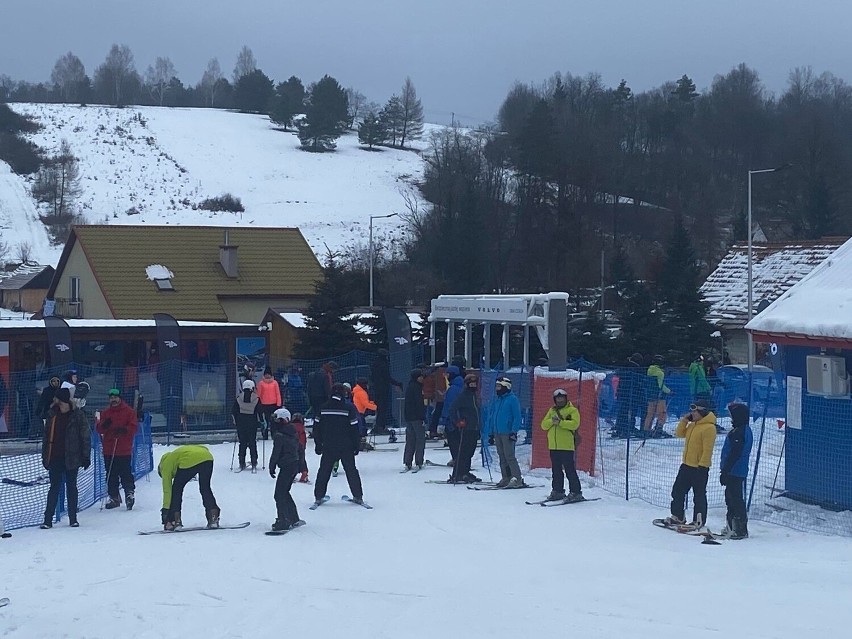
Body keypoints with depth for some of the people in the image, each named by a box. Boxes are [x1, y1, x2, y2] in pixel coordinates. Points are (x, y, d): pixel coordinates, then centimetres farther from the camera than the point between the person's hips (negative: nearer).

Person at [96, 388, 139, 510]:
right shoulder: (105, 412, 13)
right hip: (109, 450, 4)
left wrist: (124, 430, -24)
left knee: (125, 473, -8)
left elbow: (134, 427, -5)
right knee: (111, 475, 7)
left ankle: (130, 493, 2)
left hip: (124, 450, -4)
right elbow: (98, 428, 8)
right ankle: (114, 497, 15)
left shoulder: (129, 412, 2)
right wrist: (104, 425, -15)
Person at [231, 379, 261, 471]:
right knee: (252, 444, 5)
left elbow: (233, 412, 2)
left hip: (241, 424, 1)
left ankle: (242, 464, 8)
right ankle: (254, 464, -1)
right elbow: (259, 412, -5)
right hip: (252, 424, -1)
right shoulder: (256, 398, -5)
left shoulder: (238, 398, -1)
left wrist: (236, 422, 16)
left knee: (242, 443, 9)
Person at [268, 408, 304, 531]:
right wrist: (301, 466, 24)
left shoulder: (279, 435, -15)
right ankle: (294, 519, 22)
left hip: (286, 466, -9)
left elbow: (276, 453, -15)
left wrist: (272, 467, -5)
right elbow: (299, 448, 18)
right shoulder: (294, 433, 11)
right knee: (284, 492, 19)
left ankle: (283, 521, -10)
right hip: (295, 464, 9)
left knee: (279, 494, -5)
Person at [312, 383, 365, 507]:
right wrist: (356, 445, 2)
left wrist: (318, 445, 13)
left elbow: (316, 428, 4)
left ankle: (319, 496, 8)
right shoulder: (349, 408, -10)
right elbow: (354, 428, -7)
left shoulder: (323, 408, -2)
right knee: (351, 470, 9)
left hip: (328, 447, 1)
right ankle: (358, 496, 11)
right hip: (346, 447, -1)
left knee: (324, 471, 10)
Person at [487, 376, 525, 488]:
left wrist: (514, 431, -16)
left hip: (507, 433, -7)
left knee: (509, 456, -11)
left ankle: (517, 479, -11)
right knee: (502, 457, 9)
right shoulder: (497, 399, 15)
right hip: (497, 433, 7)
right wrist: (490, 432, 16)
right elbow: (491, 416, 20)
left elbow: (517, 417, -9)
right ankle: (505, 478, 14)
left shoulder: (512, 399, -6)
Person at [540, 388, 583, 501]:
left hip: (567, 446, -6)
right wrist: (552, 421, -11)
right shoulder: (552, 410, 17)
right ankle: (558, 491, 21)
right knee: (556, 470, 12)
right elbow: (544, 425, 9)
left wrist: (560, 422, -22)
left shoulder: (572, 410, 0)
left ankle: (576, 492, -5)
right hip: (554, 446, 6)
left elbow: (575, 424, -16)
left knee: (570, 470, -8)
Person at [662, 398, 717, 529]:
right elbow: (680, 434, 19)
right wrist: (684, 420, 5)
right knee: (678, 490, 15)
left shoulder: (709, 428, -18)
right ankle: (678, 516, 26)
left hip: (699, 468, -10)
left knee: (699, 495, 1)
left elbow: (707, 449, -21)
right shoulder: (693, 425, 11)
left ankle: (699, 521, 9)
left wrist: (702, 465, -23)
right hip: (687, 465, 10)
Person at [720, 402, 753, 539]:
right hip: (735, 472, 11)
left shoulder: (739, 432, -19)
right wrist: (725, 470, 25)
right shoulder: (745, 430, 15)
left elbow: (734, 454, -23)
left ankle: (741, 529, -4)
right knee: (731, 498, 18)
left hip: (735, 473, -11)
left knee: (736, 500, -7)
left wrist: (725, 471, -20)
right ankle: (732, 526, 25)